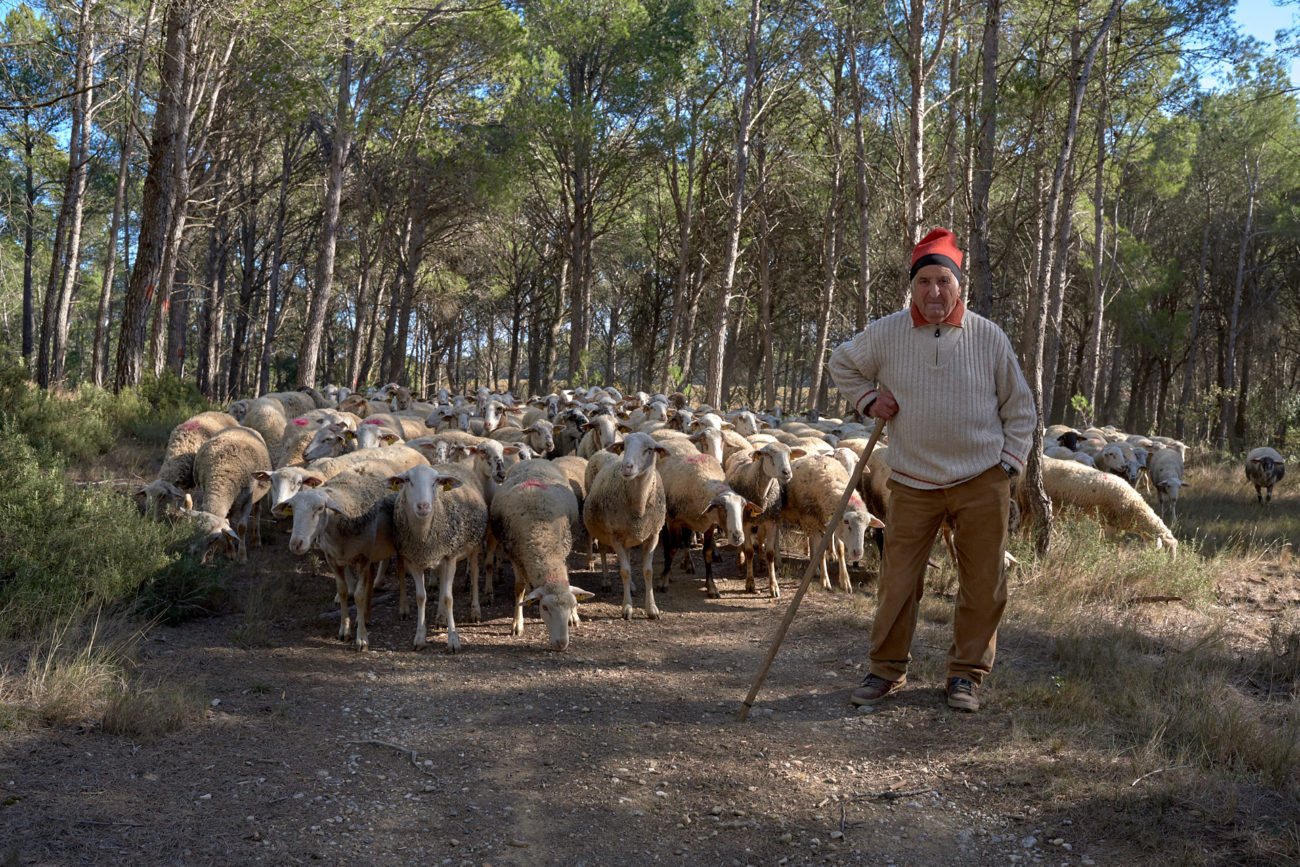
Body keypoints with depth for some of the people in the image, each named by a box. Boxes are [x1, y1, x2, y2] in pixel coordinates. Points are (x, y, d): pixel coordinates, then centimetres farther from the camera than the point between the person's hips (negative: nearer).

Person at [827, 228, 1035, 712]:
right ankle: (887, 670, 19)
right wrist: (868, 399, 2)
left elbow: (1020, 408, 9)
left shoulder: (988, 337, -2)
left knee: (982, 584, 5)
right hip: (912, 482, 0)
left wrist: (1009, 465, 2)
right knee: (897, 581, 2)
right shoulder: (886, 335, -3)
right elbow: (842, 365, 17)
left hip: (982, 482, 0)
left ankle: (967, 673, 21)